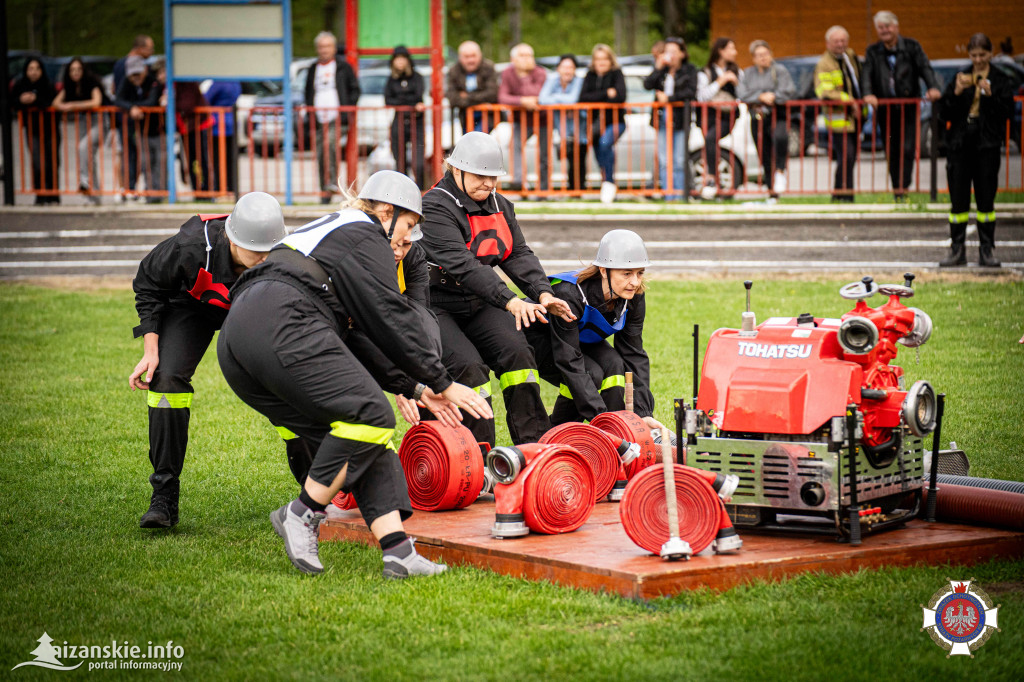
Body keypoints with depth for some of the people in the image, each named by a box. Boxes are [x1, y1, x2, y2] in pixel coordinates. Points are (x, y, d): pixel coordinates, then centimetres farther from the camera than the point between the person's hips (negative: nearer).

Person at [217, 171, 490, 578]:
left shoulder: (329, 231, 37)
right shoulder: (365, 235, 9)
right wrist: (443, 383, 6)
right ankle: (302, 514, -8)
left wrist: (416, 388, 34)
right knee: (372, 418, -15)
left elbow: (367, 331, 37)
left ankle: (397, 549, -9)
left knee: (356, 440, 5)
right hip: (281, 328, -10)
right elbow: (393, 317, 1)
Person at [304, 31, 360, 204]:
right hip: (319, 119, 4)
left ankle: (332, 182, -31)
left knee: (330, 144, -29)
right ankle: (325, 193, 8)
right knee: (321, 155, 2)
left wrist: (348, 109, -3)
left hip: (337, 118, -4)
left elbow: (354, 89, 8)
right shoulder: (313, 70, 17)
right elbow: (308, 94, 23)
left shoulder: (343, 67, 6)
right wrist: (310, 114, 9)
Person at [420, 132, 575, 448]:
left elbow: (519, 255, 0)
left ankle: (534, 443, -8)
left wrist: (543, 294, -19)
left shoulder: (500, 206, 9)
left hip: (476, 304, 7)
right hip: (434, 308, -7)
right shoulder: (436, 207, -19)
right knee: (468, 366, -21)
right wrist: (510, 301, -39)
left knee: (516, 351, -11)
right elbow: (462, 265, -30)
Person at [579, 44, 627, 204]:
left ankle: (609, 181, -19)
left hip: (615, 121, -5)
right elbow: (583, 97, -6)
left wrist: (596, 98, -11)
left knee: (604, 143, -30)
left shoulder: (616, 74, -4)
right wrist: (606, 93, -15)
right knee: (598, 149, 4)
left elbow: (620, 96, -19)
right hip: (596, 121, 5)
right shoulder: (590, 75, 7)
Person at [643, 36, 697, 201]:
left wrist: (669, 98, -13)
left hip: (680, 118, -3)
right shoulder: (662, 69, 10)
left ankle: (680, 195, -1)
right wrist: (658, 68, -13)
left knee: (679, 161, -5)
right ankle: (669, 196, 6)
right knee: (664, 161, 2)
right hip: (663, 117, 3)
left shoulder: (689, 70, 2)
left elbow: (691, 92, -10)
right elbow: (648, 85, -3)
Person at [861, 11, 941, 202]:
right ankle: (896, 188, 12)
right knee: (891, 151, 5)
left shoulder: (911, 46, 3)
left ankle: (903, 186, -10)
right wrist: (868, 94, -25)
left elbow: (925, 67, -7)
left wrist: (932, 87, -26)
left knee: (907, 148, -11)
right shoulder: (873, 51, 7)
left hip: (908, 106, -2)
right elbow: (867, 75, -5)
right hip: (885, 108, 2)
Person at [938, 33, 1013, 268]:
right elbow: (944, 114, 3)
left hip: (987, 145, -2)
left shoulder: (1001, 81, 5)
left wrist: (989, 94, -17)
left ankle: (987, 250, 7)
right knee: (958, 198, 1)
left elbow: (1006, 112, -5)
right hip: (960, 143, 2)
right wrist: (956, 93, -12)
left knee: (986, 199, 0)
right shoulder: (960, 78, 9)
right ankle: (957, 249, 7)